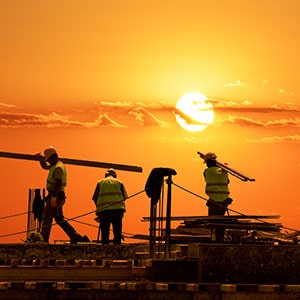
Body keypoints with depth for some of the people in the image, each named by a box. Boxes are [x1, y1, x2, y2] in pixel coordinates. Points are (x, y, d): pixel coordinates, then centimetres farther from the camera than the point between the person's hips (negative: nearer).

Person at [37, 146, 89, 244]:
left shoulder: (58, 168, -16)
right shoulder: (55, 166, 17)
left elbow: (58, 183, -26)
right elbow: (44, 166, 33)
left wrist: (53, 197, -30)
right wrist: (41, 158, 14)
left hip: (55, 195, -10)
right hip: (58, 196, 10)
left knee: (46, 218, -3)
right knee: (59, 219, 12)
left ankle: (43, 240, 3)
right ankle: (76, 237, 8)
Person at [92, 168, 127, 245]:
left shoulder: (100, 182, 15)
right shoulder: (119, 182, 16)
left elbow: (95, 198, 10)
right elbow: (124, 197, 9)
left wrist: (98, 207, 23)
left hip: (104, 210, 0)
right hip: (118, 209, 0)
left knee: (105, 231, 3)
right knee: (117, 231, 5)